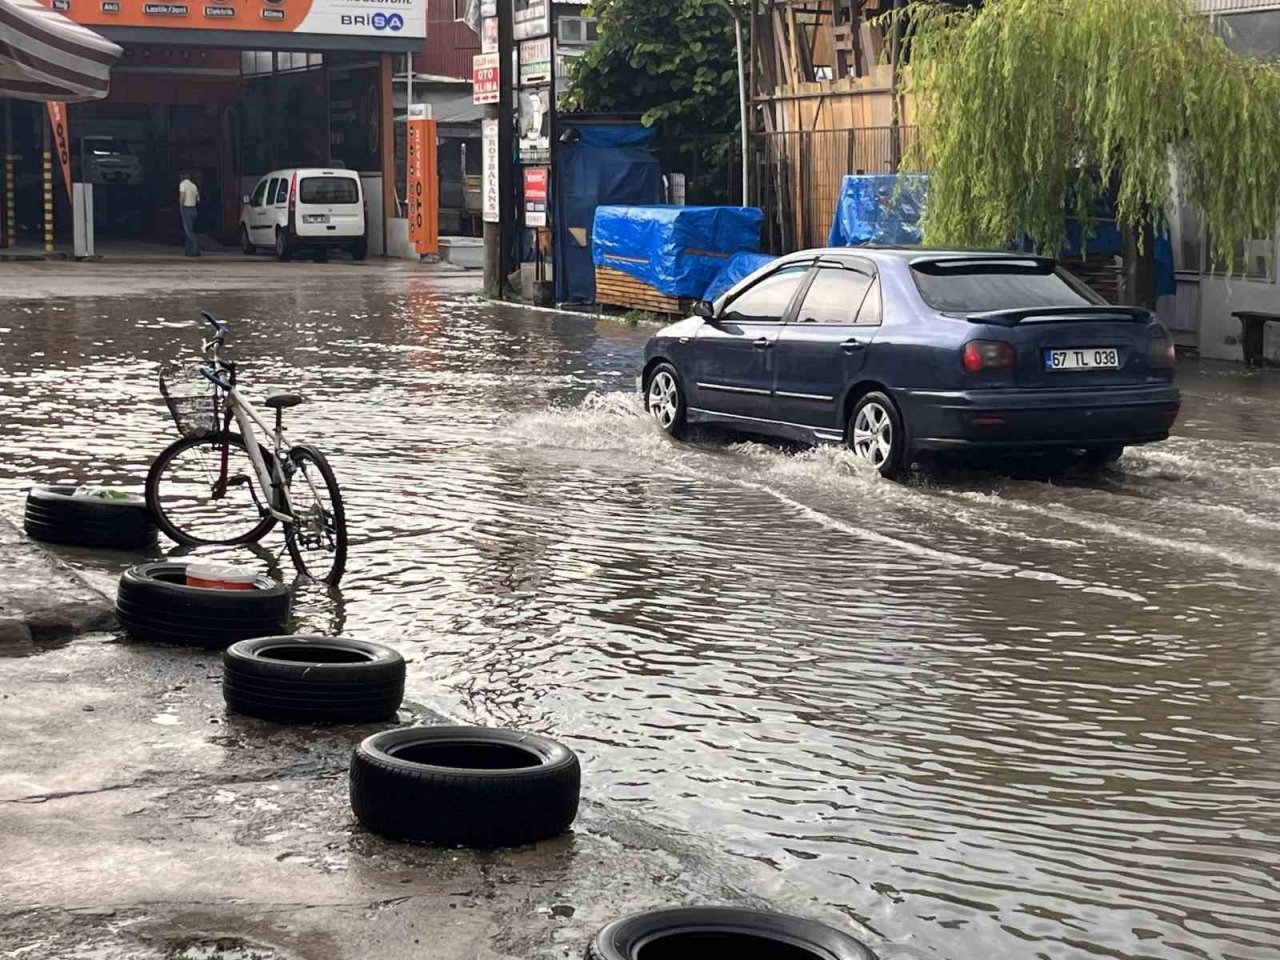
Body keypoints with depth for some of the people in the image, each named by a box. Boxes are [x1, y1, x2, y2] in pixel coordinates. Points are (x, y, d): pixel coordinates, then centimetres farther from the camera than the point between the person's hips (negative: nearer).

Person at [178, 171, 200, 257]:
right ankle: (188, 250, 14)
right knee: (189, 230, 13)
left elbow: (182, 196, -20)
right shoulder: (194, 185, 11)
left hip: (186, 209, -7)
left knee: (188, 230, -8)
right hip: (193, 208, 7)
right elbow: (198, 199, 10)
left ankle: (196, 249, -17)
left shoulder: (183, 184, -8)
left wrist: (181, 207, -10)